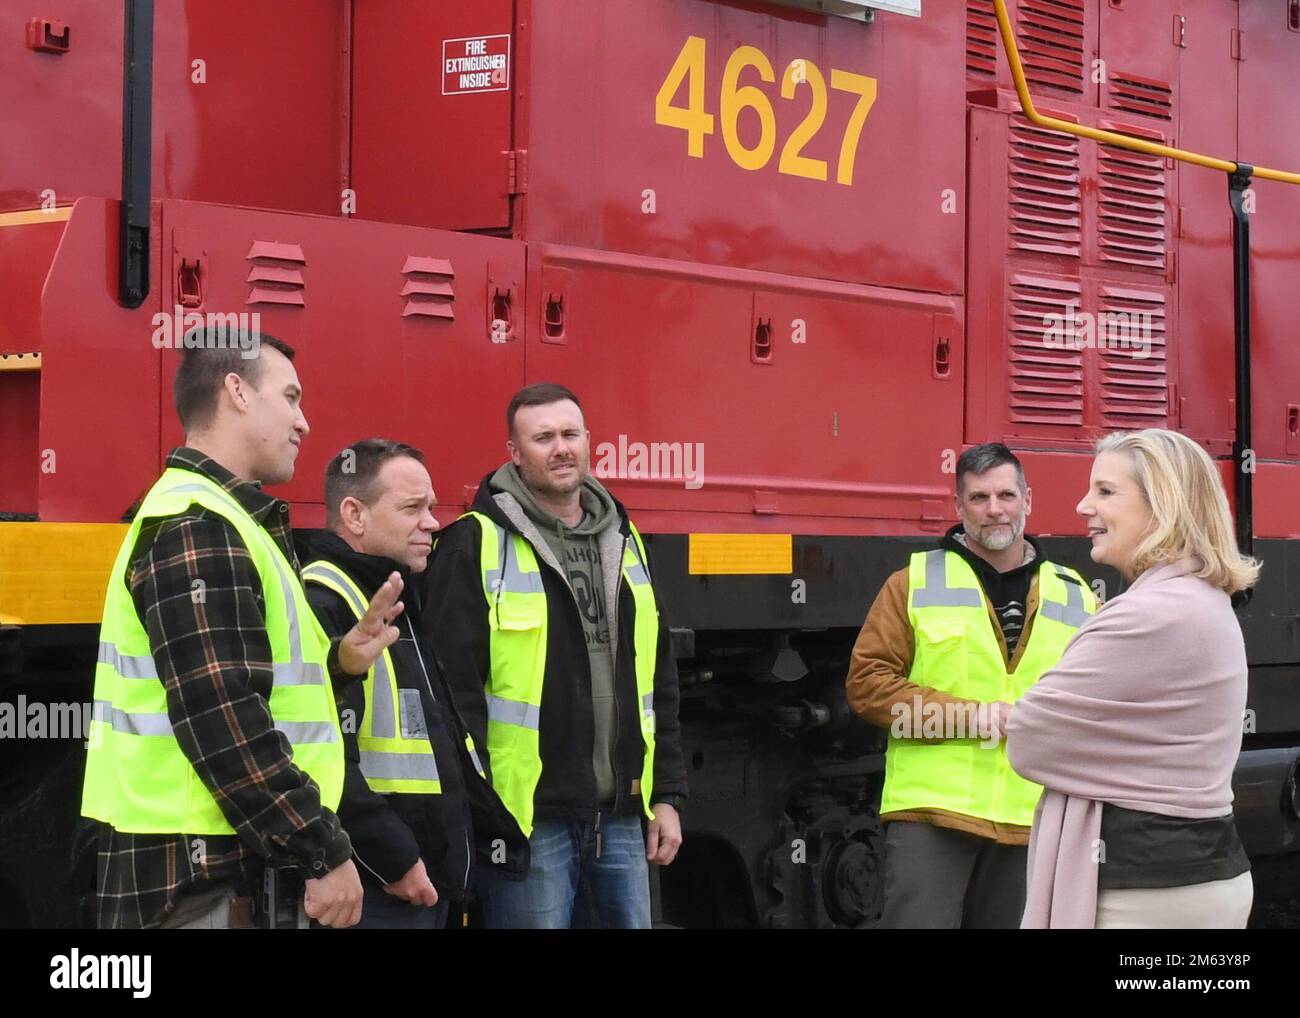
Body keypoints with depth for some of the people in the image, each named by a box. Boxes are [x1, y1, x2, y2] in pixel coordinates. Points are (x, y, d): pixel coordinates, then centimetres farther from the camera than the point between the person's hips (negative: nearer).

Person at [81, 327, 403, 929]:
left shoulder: (212, 518, 18)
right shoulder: (197, 529, -15)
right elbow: (223, 721, -23)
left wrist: (336, 661, 9)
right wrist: (324, 852, -20)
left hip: (226, 864, 10)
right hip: (201, 877, -10)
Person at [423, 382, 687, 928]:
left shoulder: (624, 542, 15)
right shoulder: (476, 545, -6)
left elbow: (658, 682, 19)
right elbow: (454, 688, -11)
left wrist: (666, 795, 14)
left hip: (620, 817, 6)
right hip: (529, 819, -6)